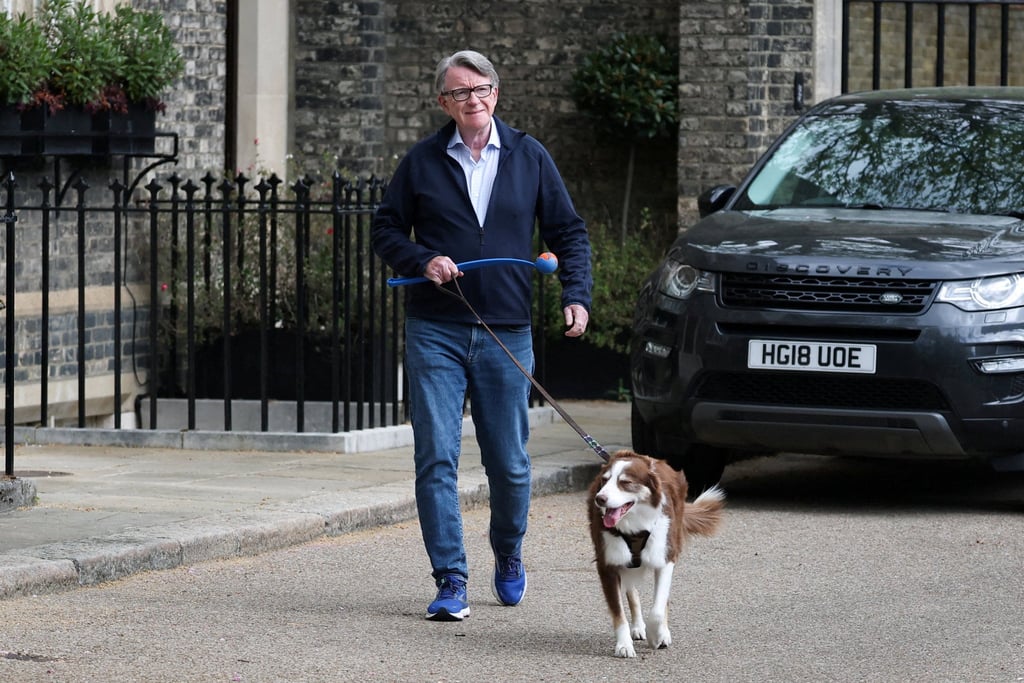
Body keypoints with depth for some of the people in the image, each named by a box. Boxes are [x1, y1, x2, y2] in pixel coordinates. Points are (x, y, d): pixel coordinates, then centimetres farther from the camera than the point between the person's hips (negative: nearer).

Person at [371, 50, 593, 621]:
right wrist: (422, 261, -9)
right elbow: (386, 230, 11)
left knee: (510, 462, 6)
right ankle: (451, 583, -4)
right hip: (436, 332, -1)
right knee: (436, 458, -8)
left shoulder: (529, 157, 6)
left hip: (507, 332, 1)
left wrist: (577, 295, -4)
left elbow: (569, 231, 10)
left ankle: (509, 555, 33)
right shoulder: (422, 162, 4)